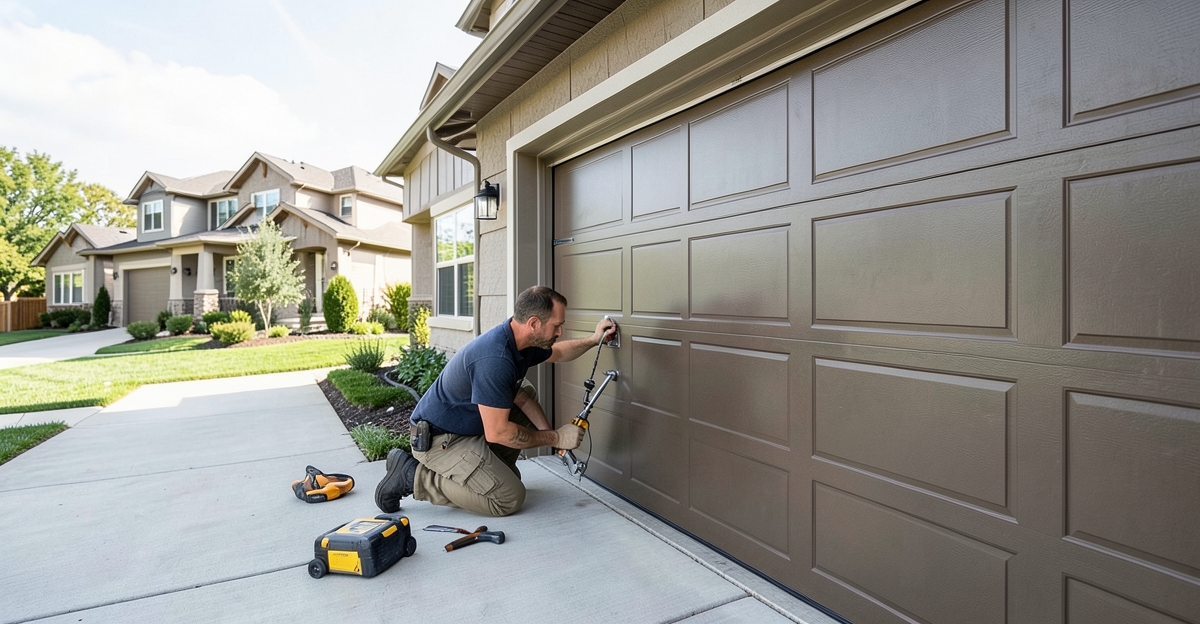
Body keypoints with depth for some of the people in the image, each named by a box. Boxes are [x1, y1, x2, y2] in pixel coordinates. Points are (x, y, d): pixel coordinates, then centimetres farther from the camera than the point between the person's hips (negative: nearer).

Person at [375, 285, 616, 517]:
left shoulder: (522, 340, -3)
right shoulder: (495, 359, -32)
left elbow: (558, 353, 19)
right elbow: (497, 432, -29)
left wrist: (594, 340, 4)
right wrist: (555, 438, -19)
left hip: (470, 423, 10)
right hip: (439, 437, -9)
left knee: (526, 396, 12)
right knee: (510, 498, -13)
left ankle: (493, 468, 14)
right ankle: (413, 475, -4)